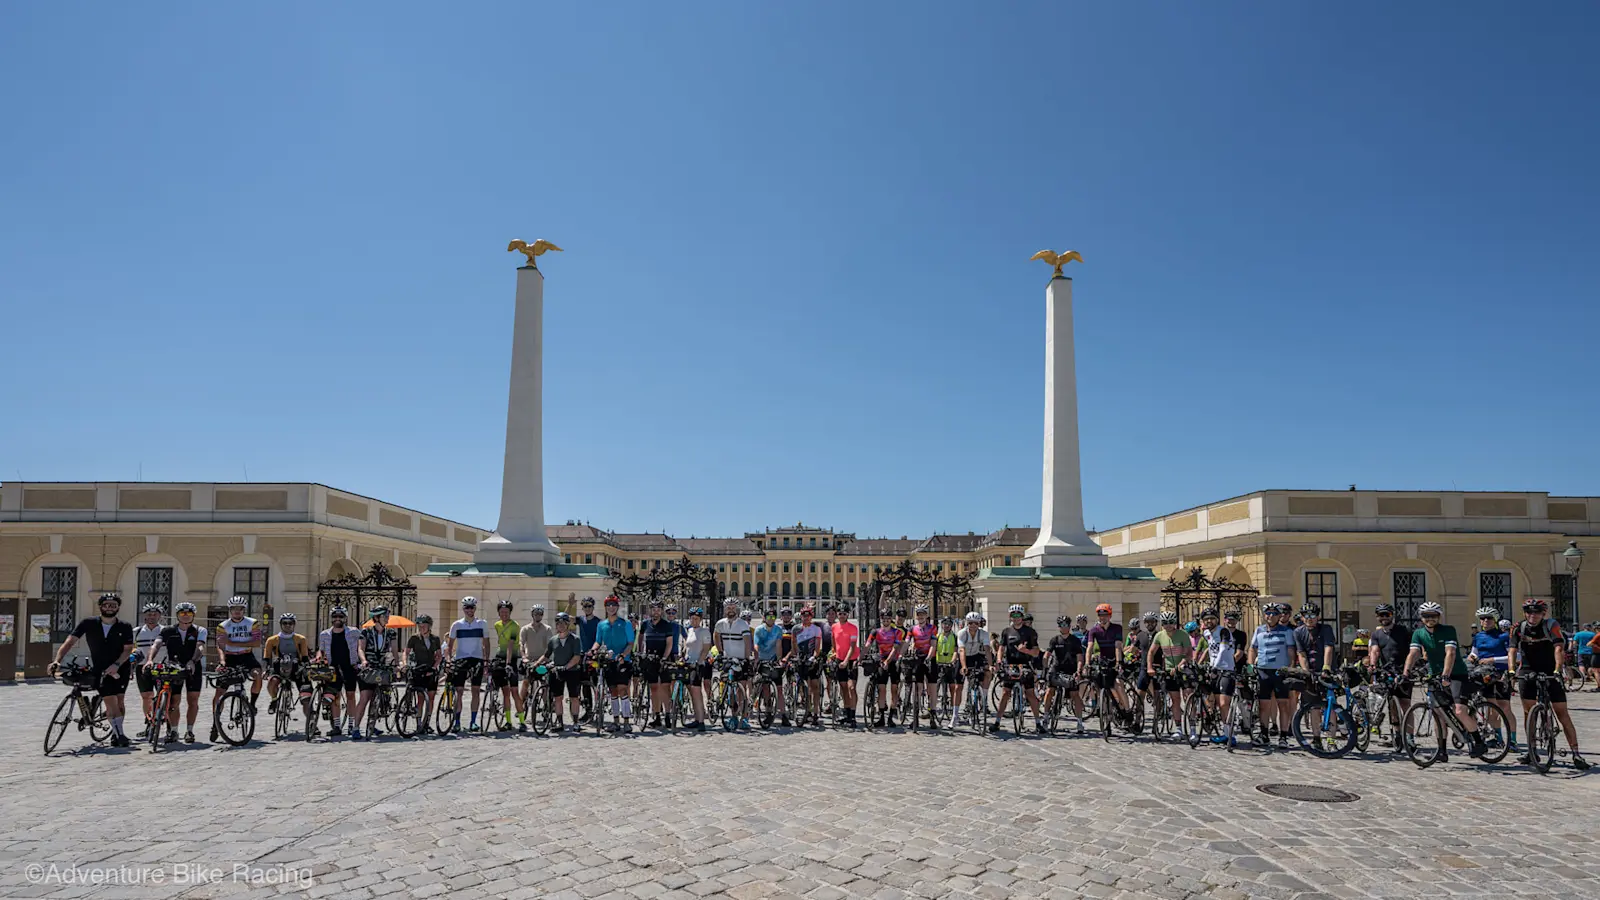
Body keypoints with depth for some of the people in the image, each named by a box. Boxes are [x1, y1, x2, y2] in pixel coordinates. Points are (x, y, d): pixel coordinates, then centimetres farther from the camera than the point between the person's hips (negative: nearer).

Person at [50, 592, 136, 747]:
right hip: (99, 669, 0)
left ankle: (116, 735, 13)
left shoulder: (125, 627, -5)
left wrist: (116, 665, -24)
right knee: (110, 702, -11)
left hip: (120, 668, 1)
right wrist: (57, 660, -26)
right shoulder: (89, 624, -6)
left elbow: (128, 649, -8)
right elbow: (70, 641, -13)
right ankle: (120, 735, -8)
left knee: (118, 702, 0)